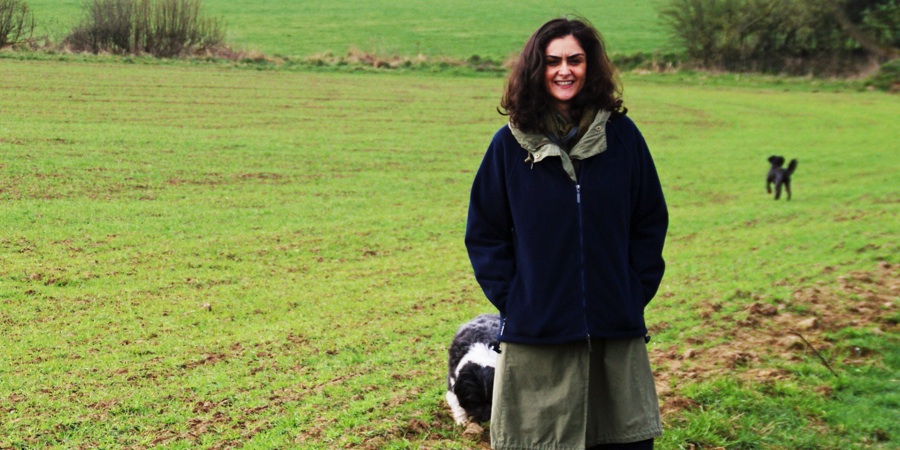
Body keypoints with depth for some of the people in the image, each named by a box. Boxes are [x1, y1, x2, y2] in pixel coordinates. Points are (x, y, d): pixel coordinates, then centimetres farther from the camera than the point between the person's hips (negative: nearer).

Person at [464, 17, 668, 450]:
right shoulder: (511, 143, 0)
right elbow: (484, 231, 4)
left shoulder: (622, 136, 2)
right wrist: (508, 299, -4)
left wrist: (637, 292, 1)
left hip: (617, 332, 1)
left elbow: (651, 222, 8)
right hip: (536, 333, -1)